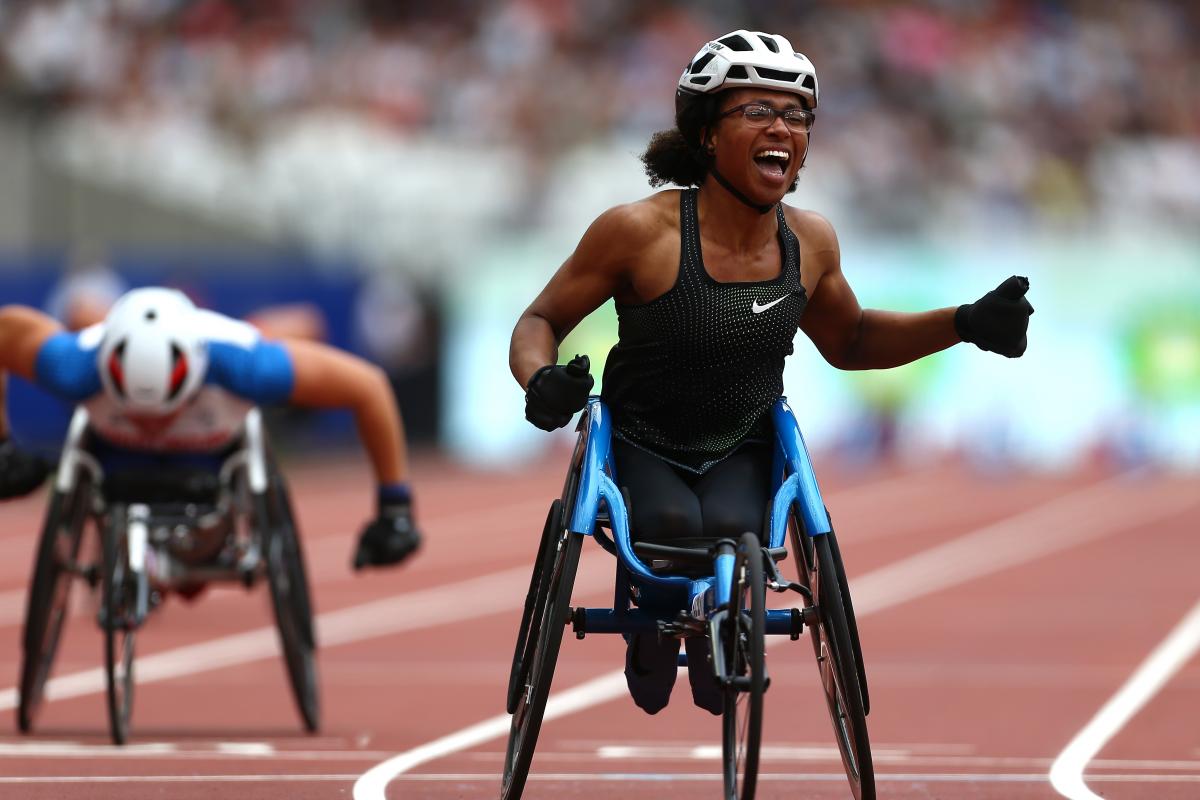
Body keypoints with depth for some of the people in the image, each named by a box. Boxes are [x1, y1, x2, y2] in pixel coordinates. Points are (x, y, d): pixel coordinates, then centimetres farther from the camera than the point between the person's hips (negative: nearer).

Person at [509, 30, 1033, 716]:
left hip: (742, 452, 3)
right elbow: (541, 321, -5)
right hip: (641, 447, -3)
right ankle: (650, 639, 4)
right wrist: (541, 383, -28)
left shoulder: (809, 242, -5)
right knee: (670, 526, -34)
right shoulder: (640, 232, -18)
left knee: (730, 531, -30)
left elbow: (849, 342, 16)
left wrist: (965, 325, 4)